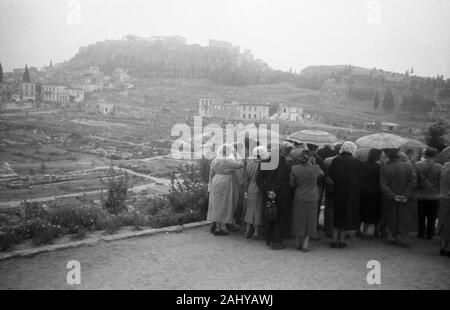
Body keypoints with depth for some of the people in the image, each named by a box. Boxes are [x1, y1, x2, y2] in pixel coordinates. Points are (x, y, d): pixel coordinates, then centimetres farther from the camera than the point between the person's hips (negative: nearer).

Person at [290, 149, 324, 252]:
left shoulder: (294, 168, -9)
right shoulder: (315, 168, -12)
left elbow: (291, 184, -2)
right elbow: (322, 173, 11)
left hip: (298, 198, 2)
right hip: (311, 198, -2)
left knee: (299, 220, 13)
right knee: (310, 220, 9)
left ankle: (299, 242, 22)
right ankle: (305, 243, 6)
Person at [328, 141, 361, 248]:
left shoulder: (336, 160, -8)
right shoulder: (356, 162, -9)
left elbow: (330, 176, -7)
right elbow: (359, 178, -3)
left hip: (338, 192, 1)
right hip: (351, 194, -1)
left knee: (338, 215, 15)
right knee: (347, 215, 11)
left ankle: (335, 239, 12)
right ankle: (341, 240, 14)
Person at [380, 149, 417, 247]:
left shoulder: (384, 168, -7)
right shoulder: (408, 166, -3)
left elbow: (383, 185, -13)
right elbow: (413, 182, -9)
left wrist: (393, 196, -11)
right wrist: (407, 195, -9)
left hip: (389, 200, 0)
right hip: (405, 201, 0)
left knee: (391, 219, 12)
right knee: (404, 218, 8)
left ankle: (393, 236, 17)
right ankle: (403, 238, 6)